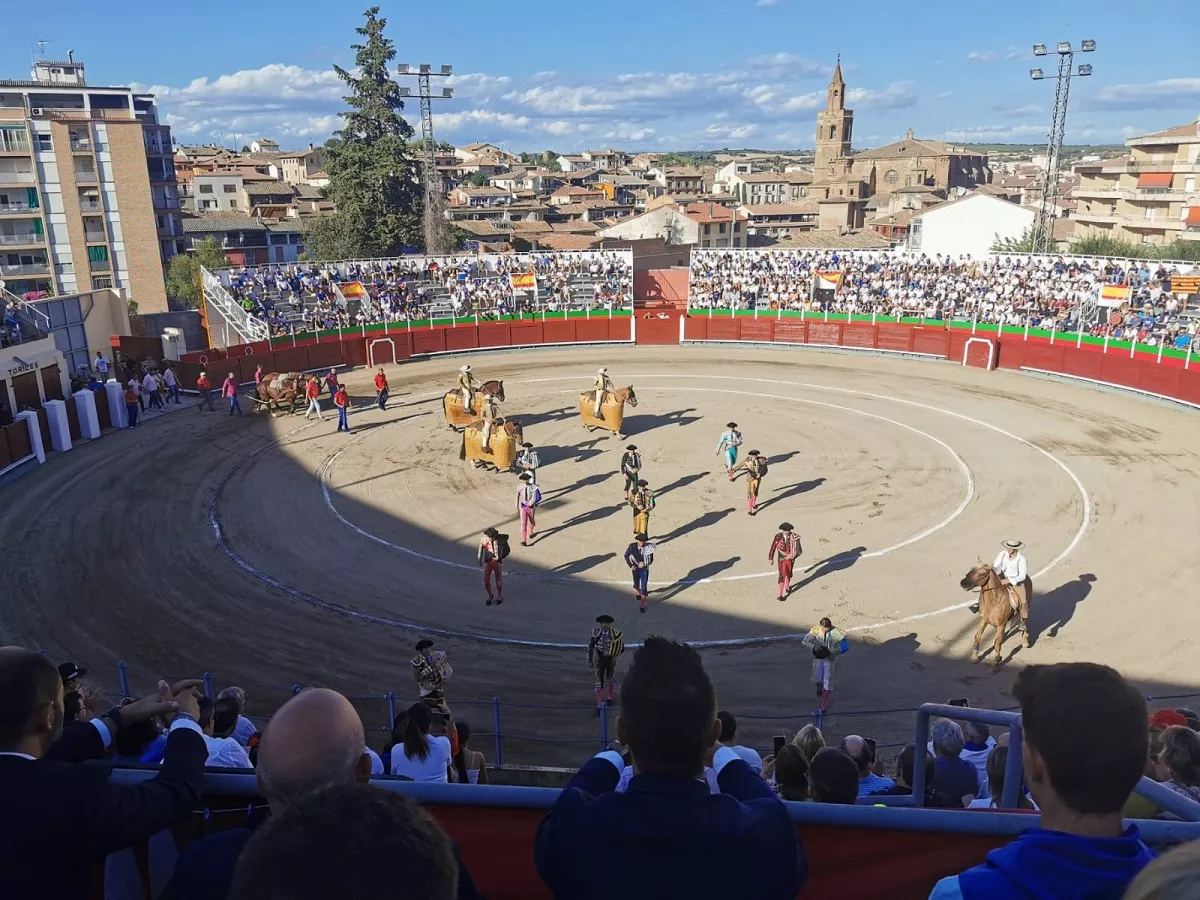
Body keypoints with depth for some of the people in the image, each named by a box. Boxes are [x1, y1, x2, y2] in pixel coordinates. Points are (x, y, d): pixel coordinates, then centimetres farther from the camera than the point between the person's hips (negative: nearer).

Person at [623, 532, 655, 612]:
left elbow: (651, 560, -10)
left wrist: (644, 564, -30)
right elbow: (626, 555, -4)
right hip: (635, 569, 2)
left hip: (644, 569, -1)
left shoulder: (648, 548, -20)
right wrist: (631, 565, -16)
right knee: (636, 585, 21)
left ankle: (642, 605, 17)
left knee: (644, 588, -2)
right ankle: (638, 592, 58)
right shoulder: (632, 546, -19)